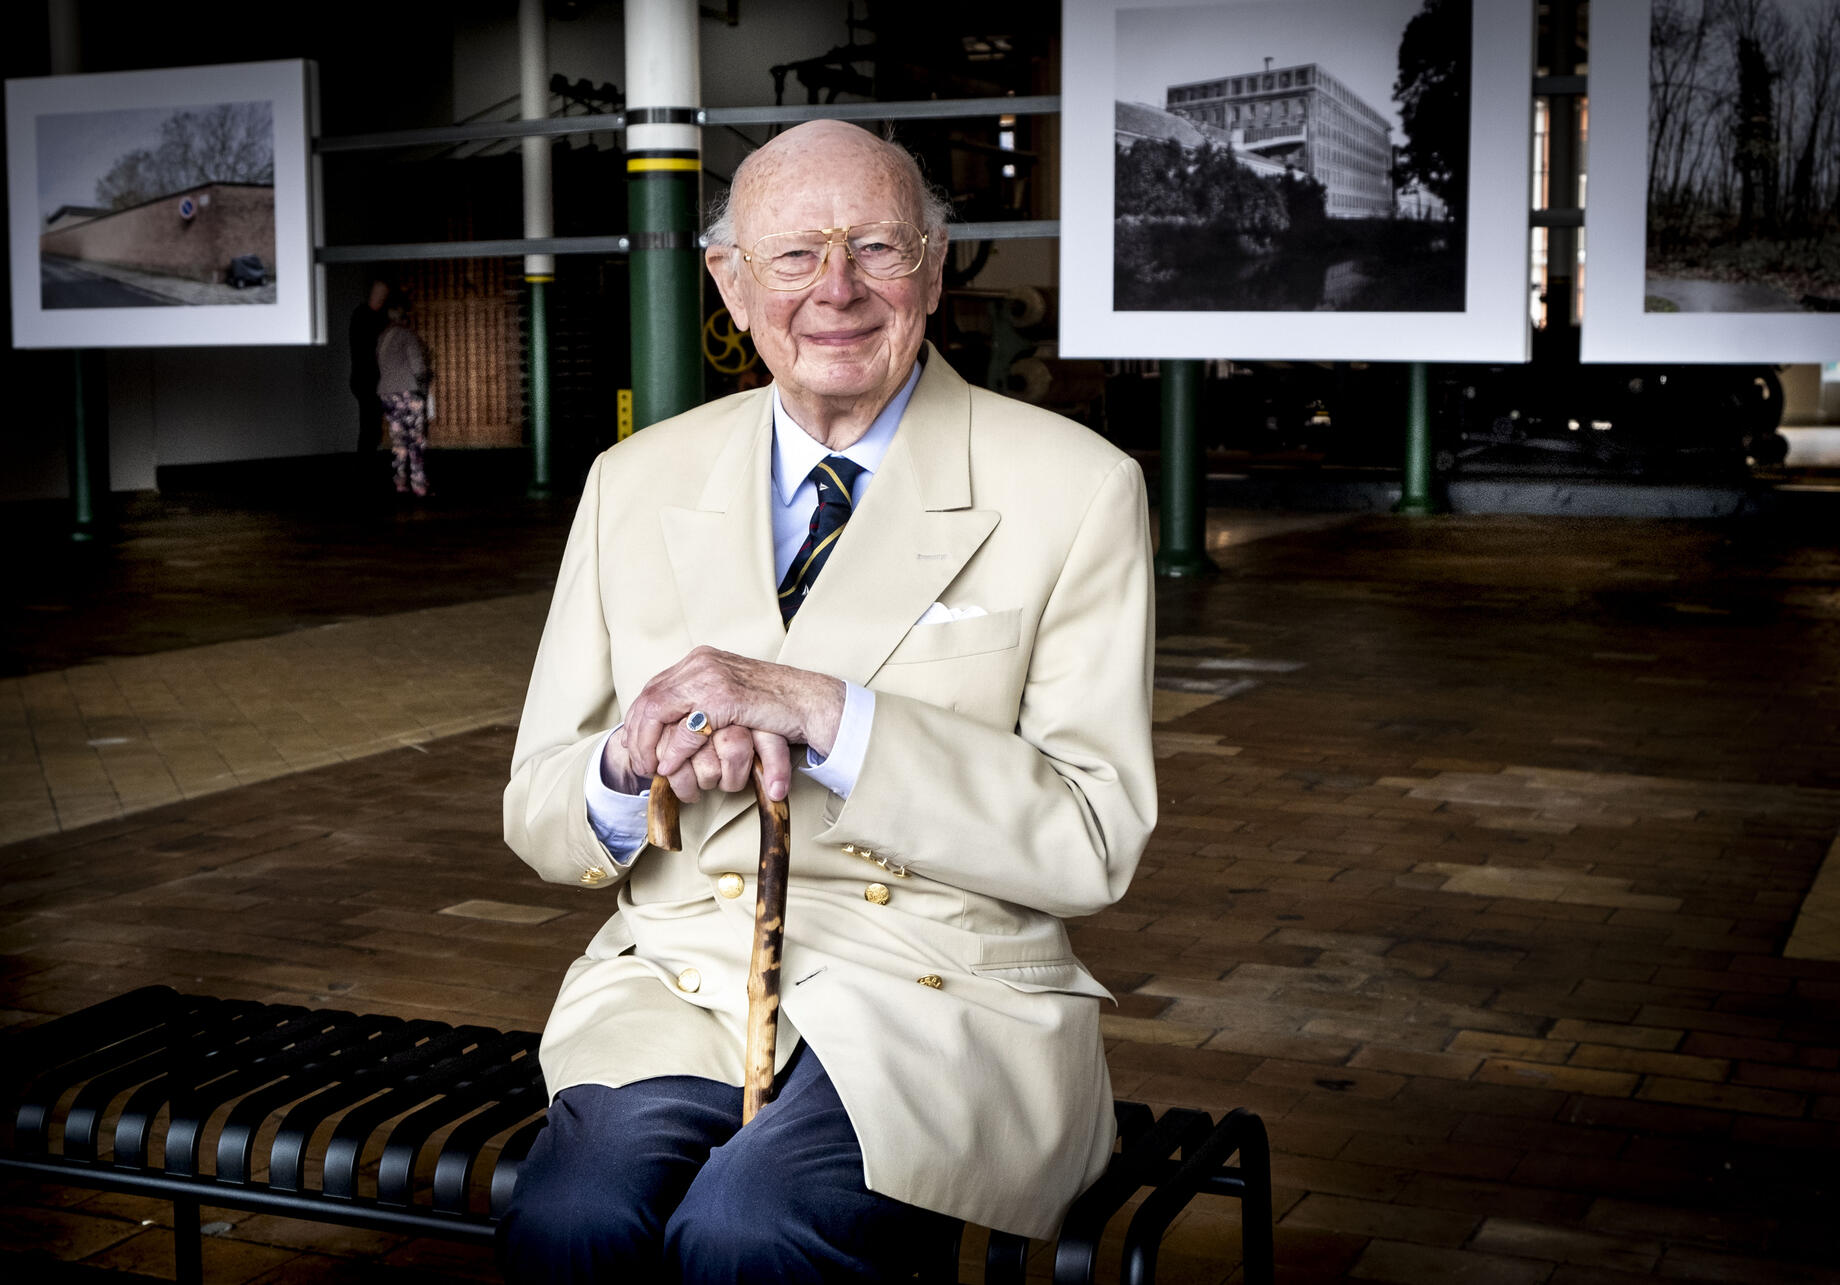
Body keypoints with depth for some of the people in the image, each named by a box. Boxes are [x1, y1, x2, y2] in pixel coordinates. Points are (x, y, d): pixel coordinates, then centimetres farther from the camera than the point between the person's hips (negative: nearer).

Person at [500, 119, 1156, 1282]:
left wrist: (821, 712, -18)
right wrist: (635, 762, -14)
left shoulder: (1073, 492, -2)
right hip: (680, 977, 3)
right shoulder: (638, 484, 9)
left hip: (940, 1001, -2)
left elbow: (1094, 841, -8)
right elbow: (539, 818, 11)